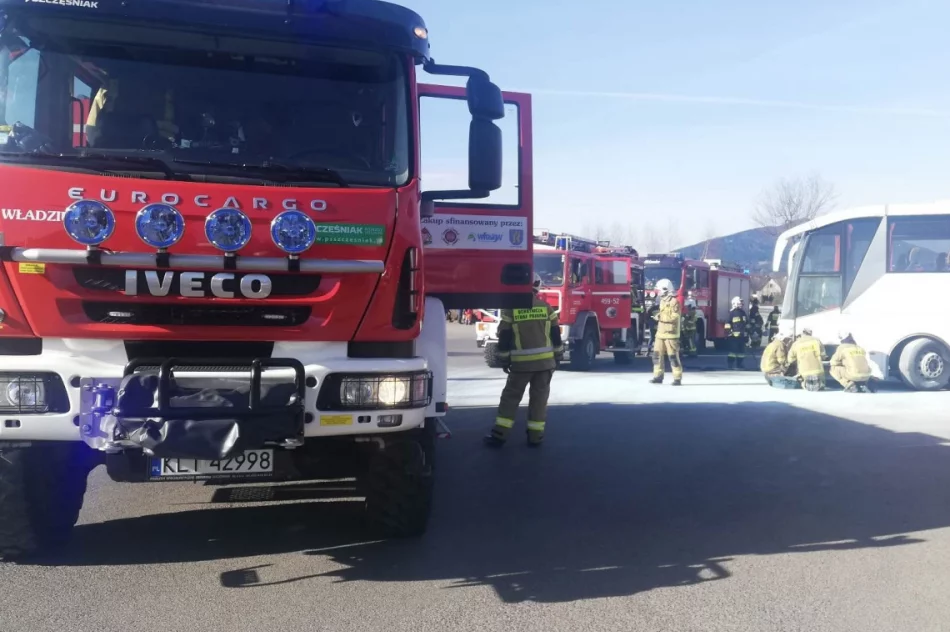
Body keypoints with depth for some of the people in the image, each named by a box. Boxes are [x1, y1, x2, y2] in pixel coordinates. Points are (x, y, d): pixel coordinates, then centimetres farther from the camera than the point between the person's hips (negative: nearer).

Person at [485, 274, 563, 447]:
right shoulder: (546, 308, 2)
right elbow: (556, 335, 5)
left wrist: (505, 360, 8)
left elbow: (504, 338, -2)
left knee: (511, 397, 5)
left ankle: (499, 434, 3)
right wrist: (558, 357, 14)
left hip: (521, 362, -1)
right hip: (545, 361, 2)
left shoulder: (511, 309, -3)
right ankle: (535, 436, 9)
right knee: (539, 397, 8)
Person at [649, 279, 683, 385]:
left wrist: (660, 316, -17)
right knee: (657, 354, 6)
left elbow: (675, 317, -19)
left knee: (673, 356, -5)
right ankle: (658, 376, 12)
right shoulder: (662, 301, 16)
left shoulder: (674, 301, -12)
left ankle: (677, 378, 1)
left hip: (671, 334, -8)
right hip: (660, 333, 9)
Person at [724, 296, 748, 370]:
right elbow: (728, 324, -11)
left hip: (742, 336, 7)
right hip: (734, 336, -7)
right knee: (733, 350, -8)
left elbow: (747, 324, 23)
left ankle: (740, 365, 20)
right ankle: (731, 365, -3)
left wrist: (747, 334, 20)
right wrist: (729, 333, -17)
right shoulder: (732, 313, -6)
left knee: (741, 350, 11)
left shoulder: (743, 313, 16)